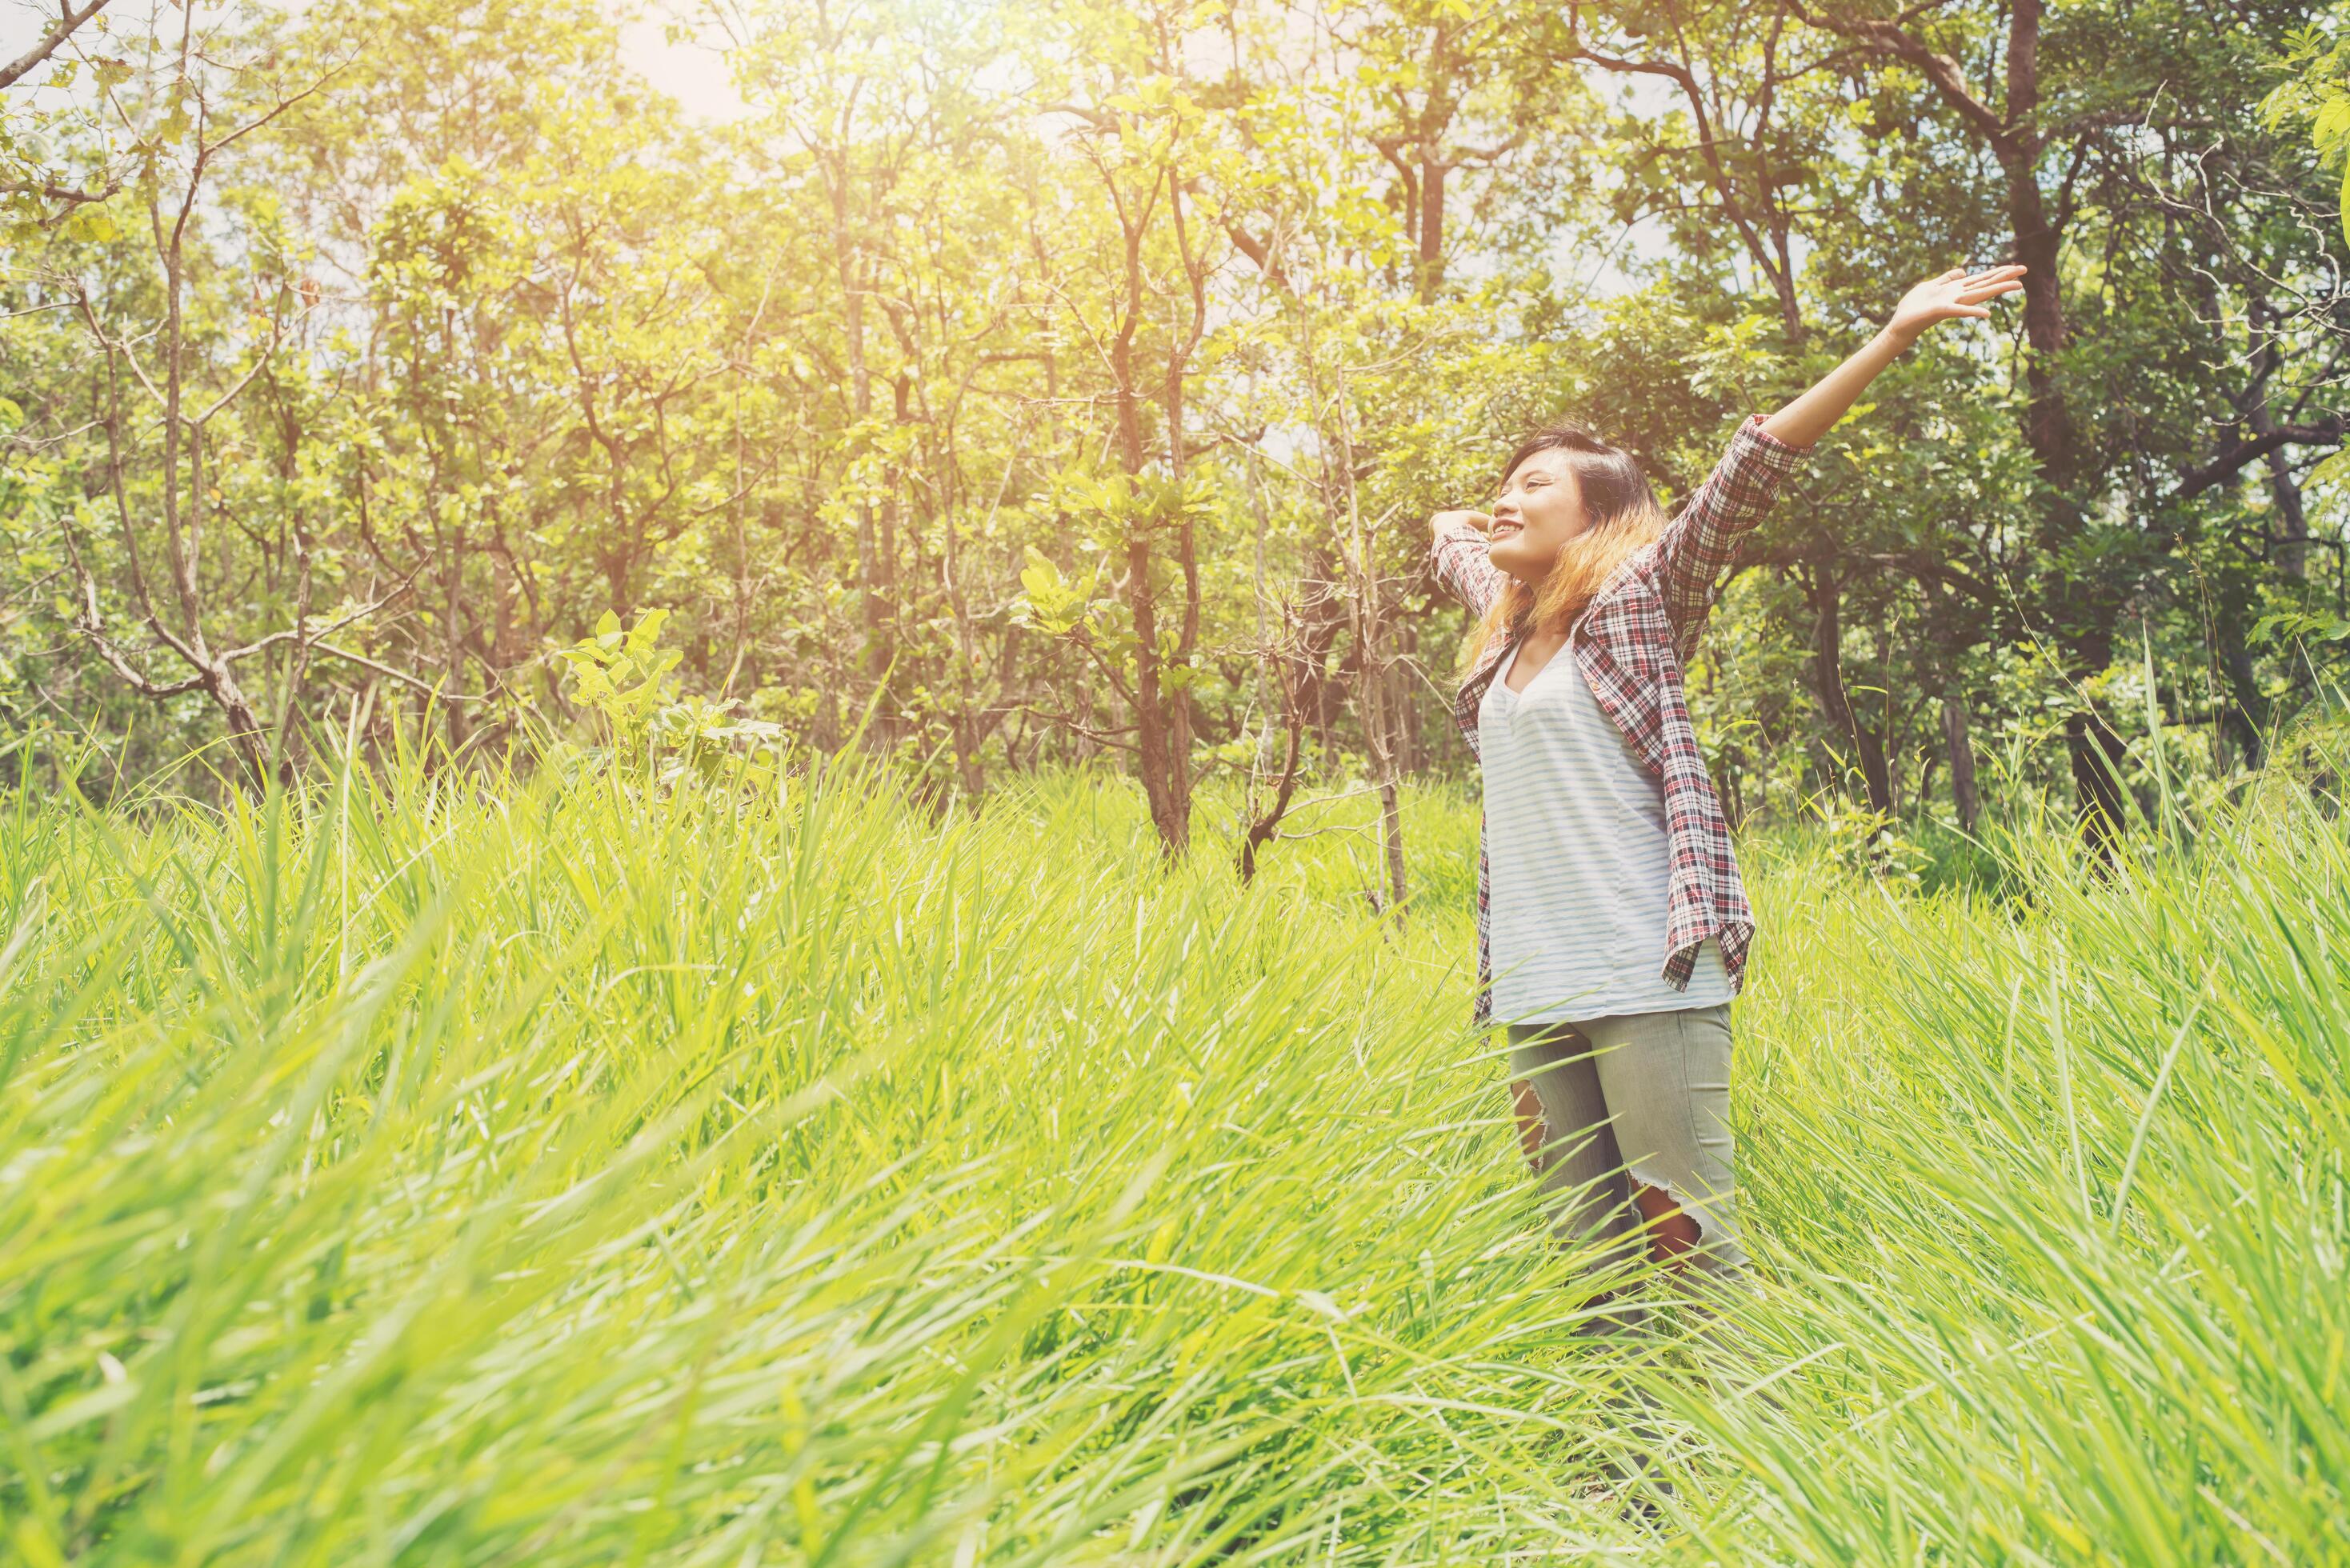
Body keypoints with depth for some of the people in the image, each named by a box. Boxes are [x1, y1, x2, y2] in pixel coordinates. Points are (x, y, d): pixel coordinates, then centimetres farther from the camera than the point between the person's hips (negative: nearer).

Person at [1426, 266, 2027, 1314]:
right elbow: (1452, 543, 41)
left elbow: (1749, 473, -8)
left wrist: (1890, 341, -15)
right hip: (1529, 987, 6)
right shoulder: (1504, 626, 19)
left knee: (1689, 1237, -8)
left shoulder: (1639, 599, 2)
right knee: (1587, 1256, 5)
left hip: (1646, 977, -6)